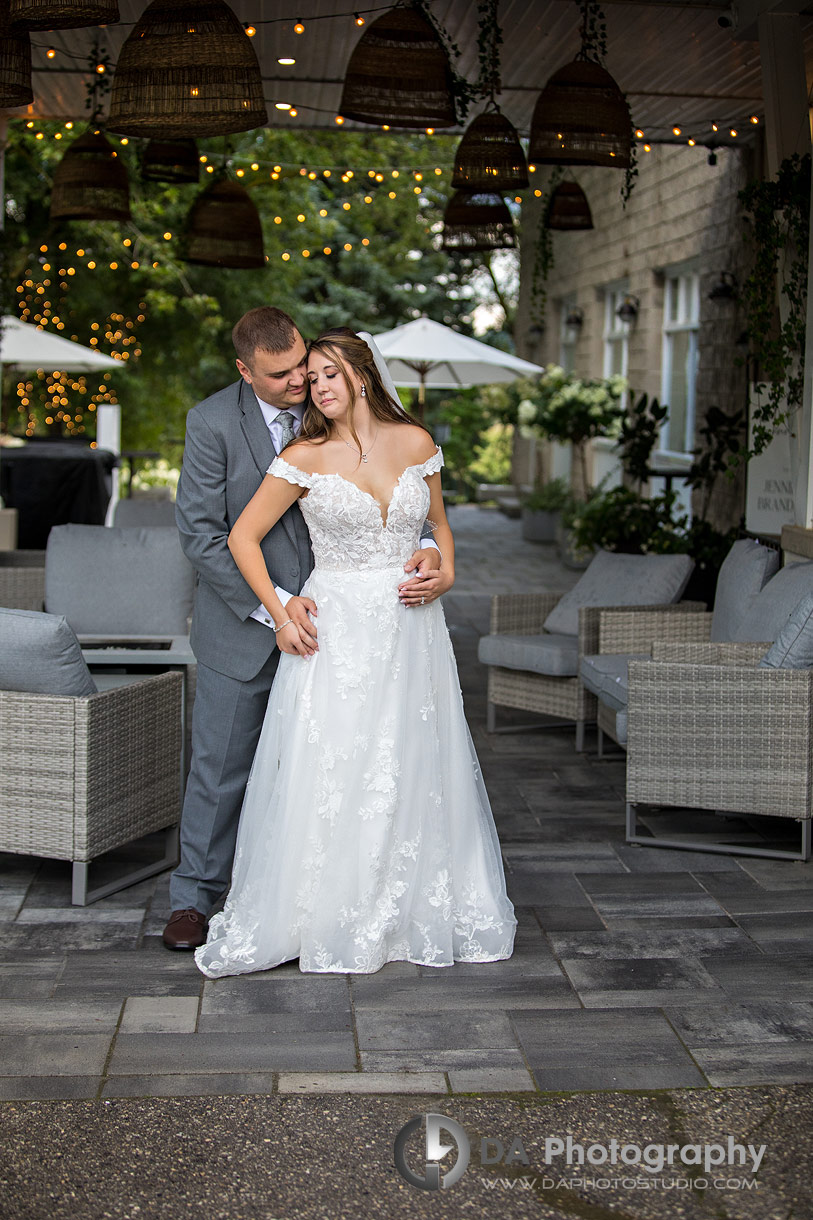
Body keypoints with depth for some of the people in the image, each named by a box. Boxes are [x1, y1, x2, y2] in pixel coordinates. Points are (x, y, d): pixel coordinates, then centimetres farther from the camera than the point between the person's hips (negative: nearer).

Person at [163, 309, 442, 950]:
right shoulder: (212, 422, -11)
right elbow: (201, 534, -13)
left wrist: (425, 548, -22)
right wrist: (272, 604, -20)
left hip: (325, 619, 2)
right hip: (243, 627, -2)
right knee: (222, 765, 7)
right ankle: (194, 897, 23)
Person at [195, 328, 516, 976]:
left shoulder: (416, 443, 5)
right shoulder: (305, 458, -4)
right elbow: (243, 537, 0)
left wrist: (446, 573, 1)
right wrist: (281, 615, -7)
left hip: (412, 629, 3)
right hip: (337, 630, -3)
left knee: (416, 773, 8)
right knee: (329, 776, -3)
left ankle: (416, 912, 24)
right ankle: (327, 920, 11)